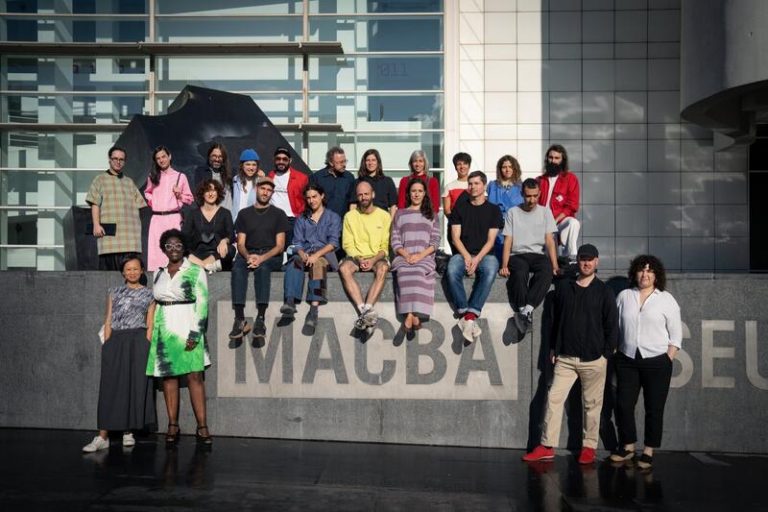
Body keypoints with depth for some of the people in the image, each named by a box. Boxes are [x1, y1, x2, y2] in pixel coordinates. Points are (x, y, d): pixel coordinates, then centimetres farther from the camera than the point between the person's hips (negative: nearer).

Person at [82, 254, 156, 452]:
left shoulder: (148, 294, 9)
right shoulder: (114, 293, 15)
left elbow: (150, 324, 5)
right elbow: (108, 321, 11)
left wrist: (146, 345, -7)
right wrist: (107, 346, 1)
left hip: (138, 341, -1)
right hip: (116, 341, 1)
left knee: (135, 386, 0)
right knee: (111, 386, -2)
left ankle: (128, 432, 11)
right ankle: (103, 436, -4)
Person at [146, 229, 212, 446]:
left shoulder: (195, 271, -2)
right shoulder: (159, 273, 14)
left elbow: (202, 303, -7)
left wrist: (194, 333, -14)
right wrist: (153, 329, 14)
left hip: (187, 328, -5)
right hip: (164, 329, 5)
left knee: (195, 376, -7)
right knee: (168, 376, 4)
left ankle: (202, 426, -5)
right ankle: (172, 426, 10)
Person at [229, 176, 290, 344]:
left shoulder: (278, 214, 12)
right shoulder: (244, 214, 18)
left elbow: (280, 246, 3)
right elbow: (241, 244, 10)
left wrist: (262, 258, -15)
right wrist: (248, 256, -14)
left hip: (271, 256, -2)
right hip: (248, 254, 2)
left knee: (262, 267, -37)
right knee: (237, 267, -33)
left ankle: (260, 319, -46)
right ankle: (239, 319, -41)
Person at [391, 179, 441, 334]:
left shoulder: (431, 215, 20)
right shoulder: (400, 214, 20)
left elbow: (435, 242, 8)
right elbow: (395, 241, 11)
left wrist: (420, 255, -9)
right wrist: (406, 255, -8)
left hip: (425, 257, 0)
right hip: (404, 256, 0)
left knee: (418, 271, -35)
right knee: (404, 271, -35)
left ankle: (411, 315, -40)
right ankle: (414, 315, -43)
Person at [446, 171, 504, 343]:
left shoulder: (493, 210, 11)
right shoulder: (460, 207, 14)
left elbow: (490, 240, 2)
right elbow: (455, 237, 6)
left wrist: (477, 259, -13)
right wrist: (467, 257, -10)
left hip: (484, 254, -1)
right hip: (462, 253, 1)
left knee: (490, 272, -36)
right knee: (452, 271, -34)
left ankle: (468, 317, -40)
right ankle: (468, 317, -33)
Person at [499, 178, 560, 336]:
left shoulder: (545, 212, 13)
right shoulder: (512, 212, 10)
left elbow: (550, 240, 5)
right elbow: (508, 241, 3)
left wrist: (554, 265, -8)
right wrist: (504, 265, -11)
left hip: (539, 254, 1)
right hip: (517, 255, -1)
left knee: (547, 271, -34)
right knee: (519, 273, -37)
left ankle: (527, 310, -41)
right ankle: (523, 311, -35)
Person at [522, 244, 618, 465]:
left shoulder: (604, 292, 0)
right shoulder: (564, 287, 8)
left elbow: (612, 326, 1)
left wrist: (606, 354, -3)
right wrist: (553, 347, 12)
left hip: (593, 359, -3)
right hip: (565, 358, 3)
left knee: (591, 404, 5)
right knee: (554, 398, -2)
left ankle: (589, 447, 17)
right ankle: (547, 446, 4)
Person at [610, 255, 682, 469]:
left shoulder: (666, 299, 3)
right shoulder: (624, 296, 9)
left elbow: (676, 333, 3)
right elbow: (615, 327, 11)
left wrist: (668, 359, -4)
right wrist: (614, 353, 5)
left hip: (657, 362, -2)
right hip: (627, 360, 2)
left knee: (654, 409, 1)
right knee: (623, 405, 2)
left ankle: (648, 452, 12)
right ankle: (628, 447, 17)